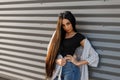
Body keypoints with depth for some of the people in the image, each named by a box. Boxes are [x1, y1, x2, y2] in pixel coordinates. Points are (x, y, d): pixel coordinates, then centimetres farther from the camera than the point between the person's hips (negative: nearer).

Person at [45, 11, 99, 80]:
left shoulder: (79, 37, -2)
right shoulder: (58, 35, 11)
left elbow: (94, 56, -6)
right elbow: (51, 52, 8)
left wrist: (78, 63, -8)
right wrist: (57, 60, -10)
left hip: (70, 69, -4)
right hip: (57, 69, 4)